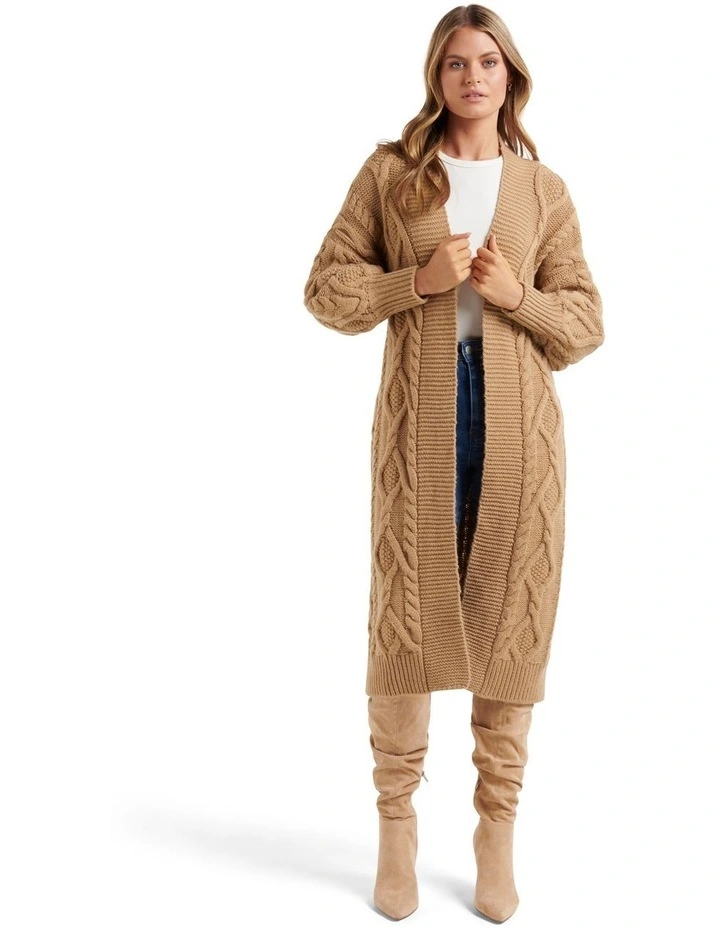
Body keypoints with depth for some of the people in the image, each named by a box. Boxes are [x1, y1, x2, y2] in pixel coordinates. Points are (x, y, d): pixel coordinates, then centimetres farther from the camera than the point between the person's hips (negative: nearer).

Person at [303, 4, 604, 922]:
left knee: (511, 618, 4)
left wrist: (516, 294, -9)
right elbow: (327, 288, 5)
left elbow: (586, 323, 9)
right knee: (406, 615, 1)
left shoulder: (544, 189, 11)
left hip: (519, 419, 1)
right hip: (419, 414, -1)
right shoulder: (389, 171, 9)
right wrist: (419, 280, -10)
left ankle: (498, 831, 18)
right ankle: (397, 827, 18)